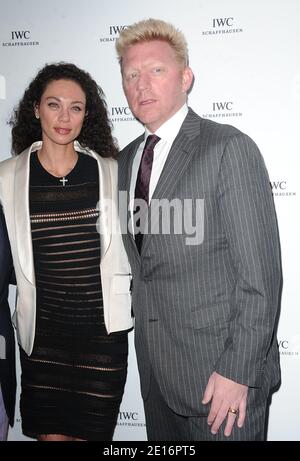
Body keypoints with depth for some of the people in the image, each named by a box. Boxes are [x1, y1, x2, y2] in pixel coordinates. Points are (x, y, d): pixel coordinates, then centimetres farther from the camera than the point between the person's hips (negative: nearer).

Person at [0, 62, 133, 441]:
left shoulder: (108, 171, 0)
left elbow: (125, 246, 9)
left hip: (103, 328, 0)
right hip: (41, 329, 1)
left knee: (91, 432, 10)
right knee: (50, 433, 12)